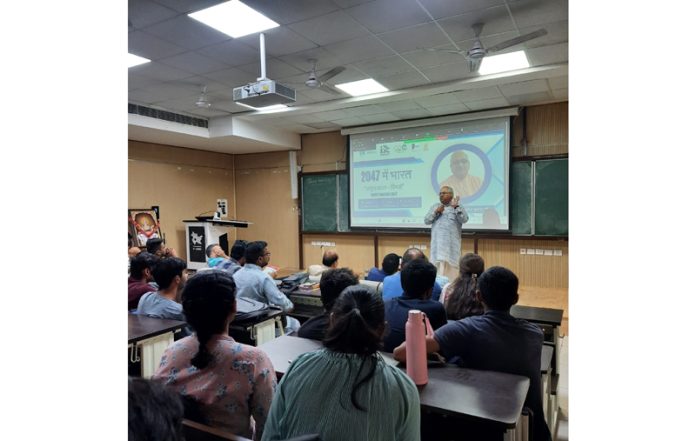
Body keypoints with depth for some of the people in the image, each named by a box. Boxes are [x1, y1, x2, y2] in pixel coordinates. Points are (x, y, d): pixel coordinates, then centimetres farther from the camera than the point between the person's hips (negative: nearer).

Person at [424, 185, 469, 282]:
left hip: (451, 244, -3)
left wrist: (455, 207, -19)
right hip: (437, 243, 3)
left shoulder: (458, 207, 5)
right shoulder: (435, 207, 16)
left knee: (450, 266, -6)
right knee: (437, 266, 1)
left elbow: (464, 220, -11)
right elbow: (426, 221, 8)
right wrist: (436, 212, -6)